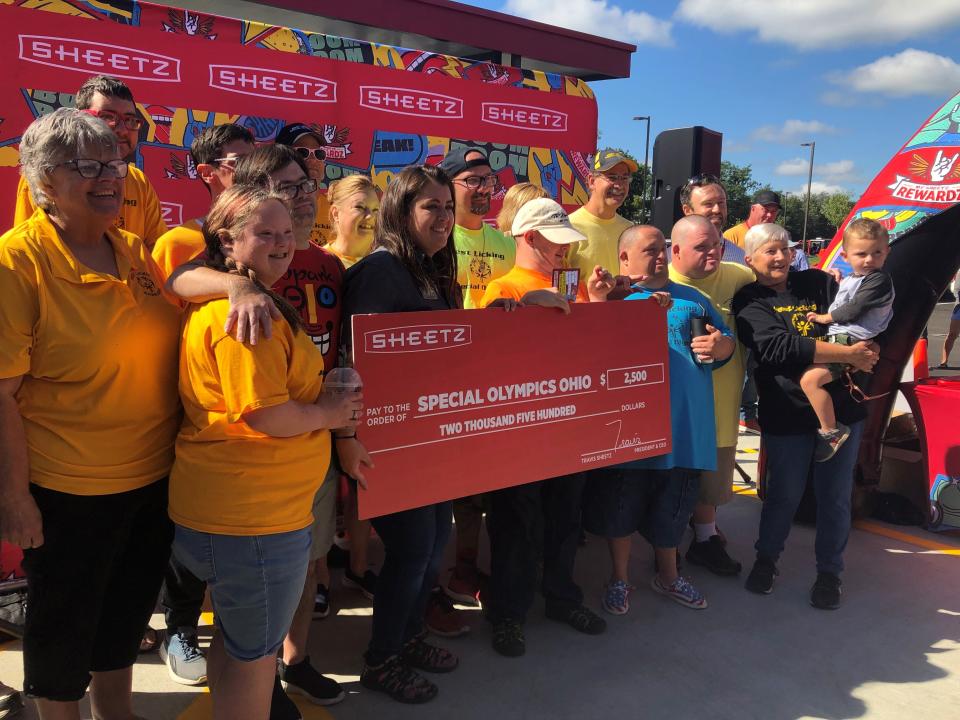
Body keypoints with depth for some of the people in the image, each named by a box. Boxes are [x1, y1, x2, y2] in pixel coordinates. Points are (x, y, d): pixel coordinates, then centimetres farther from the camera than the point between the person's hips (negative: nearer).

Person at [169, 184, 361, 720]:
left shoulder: (223, 305, 11)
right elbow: (265, 414, -28)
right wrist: (326, 414, -12)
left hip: (224, 508, 10)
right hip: (257, 515, -10)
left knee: (234, 637, 27)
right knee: (256, 651, 9)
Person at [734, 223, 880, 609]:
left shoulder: (819, 283, 8)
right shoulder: (750, 302, -5)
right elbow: (779, 346, -20)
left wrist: (862, 352, -14)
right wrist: (847, 354, -20)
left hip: (842, 406, 3)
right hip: (787, 413, -3)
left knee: (835, 495, 11)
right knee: (785, 493, 10)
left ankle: (829, 572, 30)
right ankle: (766, 558, 34)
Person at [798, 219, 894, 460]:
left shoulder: (879, 280, -12)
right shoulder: (850, 279, 17)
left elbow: (852, 311, -18)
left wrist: (824, 317, -5)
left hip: (851, 342, -11)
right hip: (837, 337, 11)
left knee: (810, 378, -28)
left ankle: (831, 431, -16)